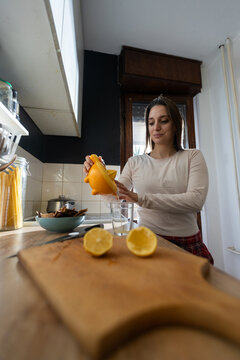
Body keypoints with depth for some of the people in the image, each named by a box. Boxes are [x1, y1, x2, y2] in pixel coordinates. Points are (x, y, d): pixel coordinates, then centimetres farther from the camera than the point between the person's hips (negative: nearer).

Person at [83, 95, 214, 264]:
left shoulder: (193, 156, -1)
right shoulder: (135, 162, 1)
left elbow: (196, 200, -15)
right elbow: (115, 196, -2)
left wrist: (141, 198, -25)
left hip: (188, 244, 1)